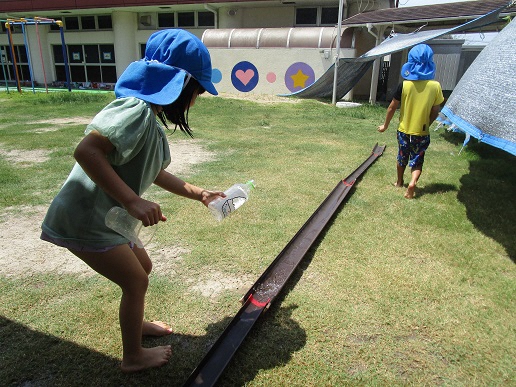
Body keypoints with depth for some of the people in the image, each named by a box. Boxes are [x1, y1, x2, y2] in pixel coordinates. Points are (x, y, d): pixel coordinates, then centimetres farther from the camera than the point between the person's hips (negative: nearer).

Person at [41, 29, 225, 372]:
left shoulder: (152, 119, 7)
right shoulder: (136, 110, -24)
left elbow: (157, 173, 16)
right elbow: (86, 151, -35)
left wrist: (200, 194, 17)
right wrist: (133, 201, -36)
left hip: (107, 217, 10)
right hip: (85, 219, -10)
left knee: (142, 267, 22)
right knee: (136, 281, 3)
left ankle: (136, 324, 48)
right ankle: (134, 357, 26)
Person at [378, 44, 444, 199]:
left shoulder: (405, 85, -13)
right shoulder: (435, 86, -10)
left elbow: (392, 107, -8)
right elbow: (435, 112, -3)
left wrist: (385, 125, 6)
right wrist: (426, 124, 15)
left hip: (404, 130, 0)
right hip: (422, 132, 0)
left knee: (402, 157, 21)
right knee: (417, 160, 12)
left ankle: (399, 181, 38)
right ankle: (413, 182, -12)